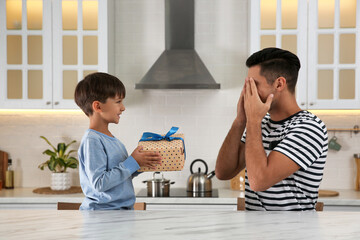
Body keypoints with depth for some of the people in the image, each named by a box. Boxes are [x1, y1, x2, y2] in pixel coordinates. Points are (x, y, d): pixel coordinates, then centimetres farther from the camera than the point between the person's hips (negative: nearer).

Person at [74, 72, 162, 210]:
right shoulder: (92, 141, -11)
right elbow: (99, 183, -17)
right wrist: (133, 163, -13)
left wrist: (141, 164, 7)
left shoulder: (111, 139, 17)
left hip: (122, 209, 8)